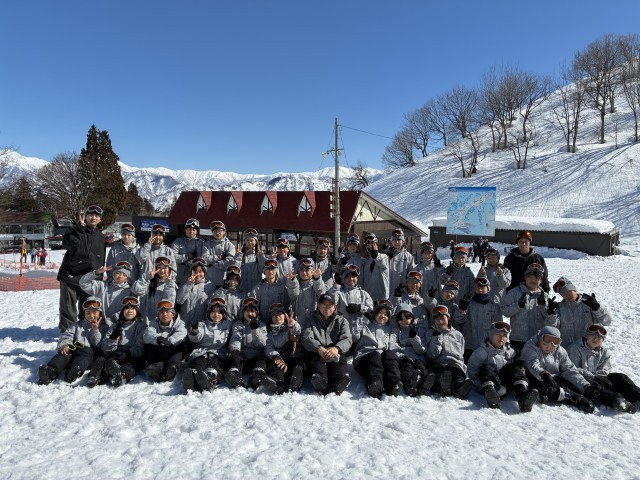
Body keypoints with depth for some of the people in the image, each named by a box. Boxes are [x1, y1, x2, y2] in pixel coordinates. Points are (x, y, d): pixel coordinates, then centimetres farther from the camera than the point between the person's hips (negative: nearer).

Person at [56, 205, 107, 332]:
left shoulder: (101, 238, 10)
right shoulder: (74, 230, -1)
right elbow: (68, 243, -23)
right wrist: (81, 226, -26)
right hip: (70, 276, -3)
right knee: (68, 307, 1)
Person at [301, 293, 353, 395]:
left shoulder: (341, 321, 19)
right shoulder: (311, 320, 18)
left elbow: (347, 339, 2)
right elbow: (306, 339, 1)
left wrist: (336, 348, -22)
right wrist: (319, 348, -21)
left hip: (335, 353, 0)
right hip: (315, 352, 0)